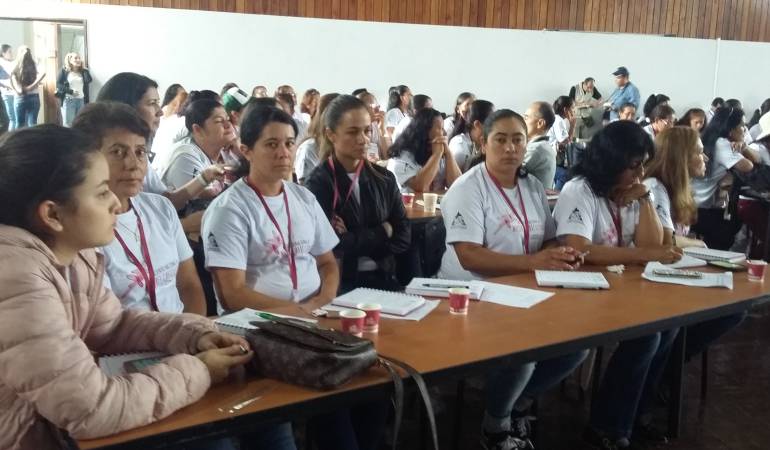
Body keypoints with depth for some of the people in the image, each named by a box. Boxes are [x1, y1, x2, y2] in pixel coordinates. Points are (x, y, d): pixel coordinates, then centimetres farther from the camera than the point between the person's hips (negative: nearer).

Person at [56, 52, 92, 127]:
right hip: (68, 100, -4)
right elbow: (58, 85, -6)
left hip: (81, 100, 4)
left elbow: (89, 80, -5)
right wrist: (71, 91, -16)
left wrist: (84, 68, -1)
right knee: (68, 124, -4)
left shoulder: (83, 71, 13)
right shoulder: (64, 71, 2)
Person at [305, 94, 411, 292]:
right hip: (339, 282, -5)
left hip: (383, 279, 5)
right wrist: (383, 232, -2)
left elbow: (403, 237, 4)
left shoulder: (384, 178, 10)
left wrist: (354, 241, -10)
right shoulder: (318, 183, -6)